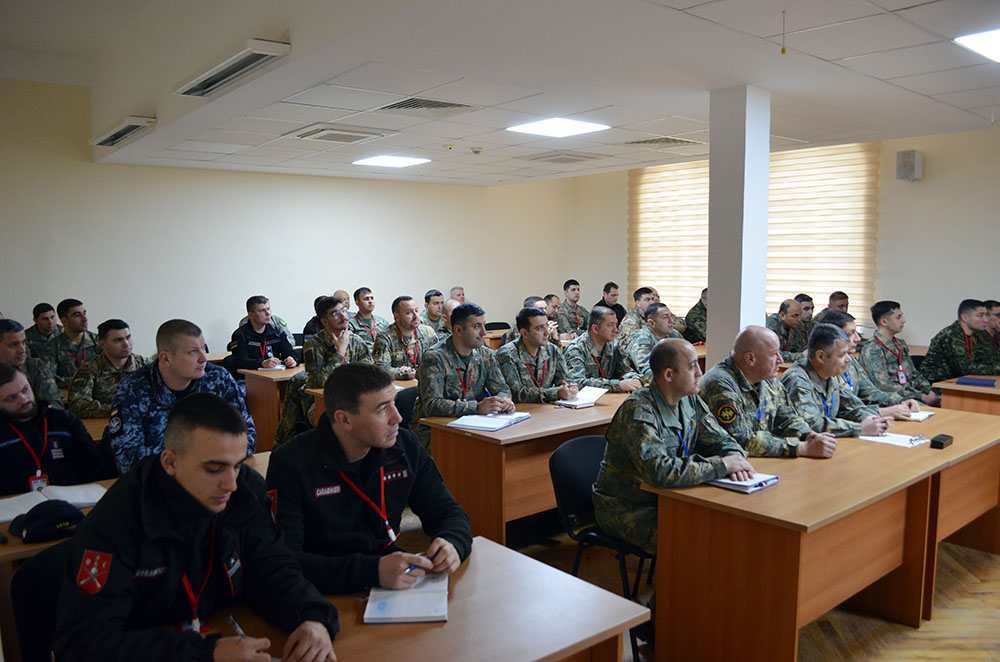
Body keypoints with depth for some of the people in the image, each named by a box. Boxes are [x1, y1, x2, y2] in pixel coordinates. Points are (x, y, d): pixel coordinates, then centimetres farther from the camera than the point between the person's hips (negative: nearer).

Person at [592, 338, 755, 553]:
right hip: (625, 509, -7)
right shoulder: (637, 411, -25)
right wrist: (722, 465, -26)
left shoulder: (690, 401, 1)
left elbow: (721, 441, 8)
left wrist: (735, 458, -17)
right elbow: (660, 471, -35)